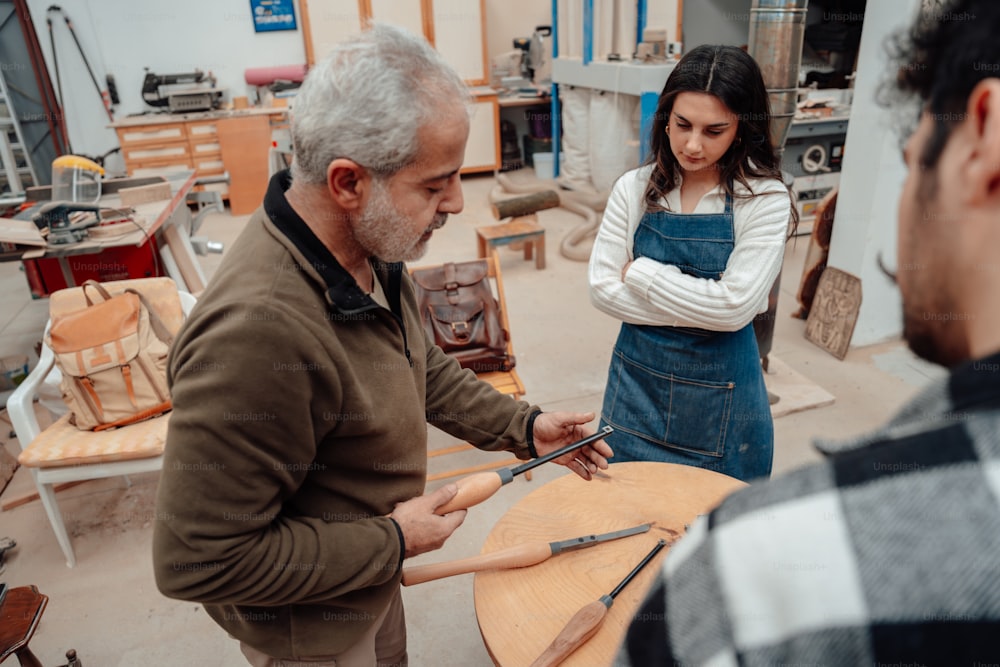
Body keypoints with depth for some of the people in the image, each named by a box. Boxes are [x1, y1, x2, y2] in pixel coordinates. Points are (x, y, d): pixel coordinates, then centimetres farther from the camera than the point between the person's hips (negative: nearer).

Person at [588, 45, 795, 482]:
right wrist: (701, 308, -15)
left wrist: (641, 273, -14)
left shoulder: (766, 199, -12)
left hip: (720, 390, -2)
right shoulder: (635, 189, -5)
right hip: (637, 374, 2)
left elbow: (734, 306, -20)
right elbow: (602, 289, -10)